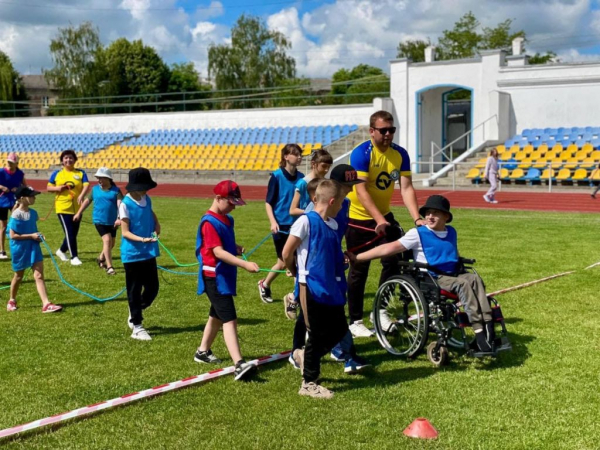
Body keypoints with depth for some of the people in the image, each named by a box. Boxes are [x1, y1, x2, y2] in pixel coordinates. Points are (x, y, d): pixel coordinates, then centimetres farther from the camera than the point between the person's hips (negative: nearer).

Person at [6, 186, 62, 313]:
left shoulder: (33, 213, 2)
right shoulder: (16, 215, -18)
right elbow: (12, 235, -19)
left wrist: (38, 236, -1)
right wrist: (31, 236, -20)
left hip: (33, 247, 5)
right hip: (20, 249, -5)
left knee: (39, 275, -4)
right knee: (19, 276, 13)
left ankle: (46, 304, -9)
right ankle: (12, 301, 35)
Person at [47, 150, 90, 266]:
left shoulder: (80, 173, 3)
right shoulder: (56, 173, 4)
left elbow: (86, 185, -10)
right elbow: (49, 187, 8)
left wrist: (81, 195, -30)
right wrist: (57, 188, -14)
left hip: (77, 208, 3)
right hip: (63, 208, -3)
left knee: (74, 233, 12)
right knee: (69, 233, -9)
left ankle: (61, 251, 35)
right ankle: (74, 257, -1)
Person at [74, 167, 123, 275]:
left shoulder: (115, 190, -6)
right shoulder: (95, 189, 2)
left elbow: (120, 204, -17)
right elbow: (87, 200, 16)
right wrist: (78, 213, 20)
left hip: (112, 221, 1)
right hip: (99, 220, -1)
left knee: (111, 244, 14)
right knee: (107, 240, -16)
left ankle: (101, 259, 42)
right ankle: (109, 267, -13)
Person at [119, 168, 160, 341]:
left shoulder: (147, 200, 5)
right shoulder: (125, 204, -14)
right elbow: (125, 232, -15)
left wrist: (157, 226, 8)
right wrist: (142, 239, -29)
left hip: (149, 252, 6)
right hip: (132, 254, -6)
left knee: (152, 288, 10)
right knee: (134, 291, 3)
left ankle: (135, 313, 34)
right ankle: (136, 326, 13)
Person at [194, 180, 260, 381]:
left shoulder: (227, 220, 10)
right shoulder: (209, 223, -18)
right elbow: (218, 252, -27)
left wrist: (236, 248, 1)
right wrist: (245, 264, -37)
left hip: (226, 276, 10)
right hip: (215, 278, -10)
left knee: (217, 316, 22)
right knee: (229, 319, -17)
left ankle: (203, 352, 39)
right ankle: (239, 364, -23)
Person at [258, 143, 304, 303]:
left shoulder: (301, 177, 3)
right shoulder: (277, 176, -9)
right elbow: (268, 202, -7)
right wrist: (273, 222, -18)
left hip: (297, 225, 4)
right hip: (281, 226, -4)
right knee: (283, 262, 5)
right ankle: (264, 285, 27)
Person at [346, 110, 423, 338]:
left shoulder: (400, 154, -6)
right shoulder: (361, 154, -20)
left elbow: (406, 188, -11)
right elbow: (361, 191, -27)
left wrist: (417, 218, -24)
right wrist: (379, 220, -36)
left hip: (384, 215, 5)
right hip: (359, 218, -5)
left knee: (394, 262, -2)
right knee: (359, 270, 1)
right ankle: (355, 321, 13)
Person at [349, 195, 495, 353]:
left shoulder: (451, 232, 15)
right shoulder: (418, 234, -2)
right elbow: (389, 248, -7)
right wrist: (357, 258, -12)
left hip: (454, 274, 5)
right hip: (432, 279, -5)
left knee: (475, 278, -25)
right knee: (463, 284, -30)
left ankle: (488, 326, -31)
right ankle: (479, 331, -33)